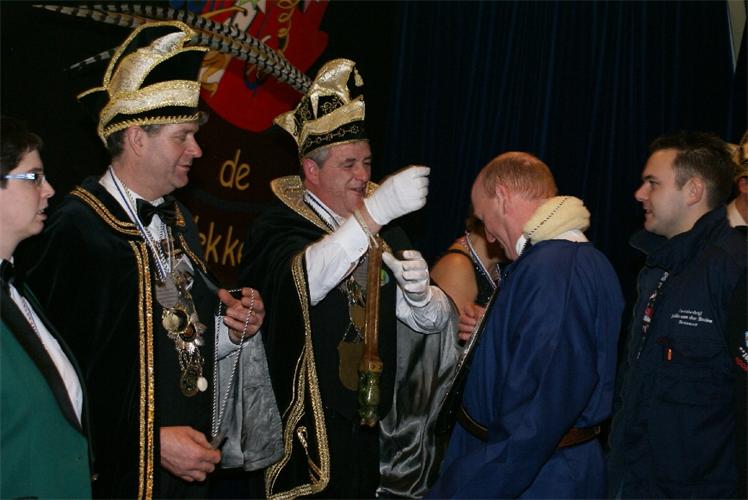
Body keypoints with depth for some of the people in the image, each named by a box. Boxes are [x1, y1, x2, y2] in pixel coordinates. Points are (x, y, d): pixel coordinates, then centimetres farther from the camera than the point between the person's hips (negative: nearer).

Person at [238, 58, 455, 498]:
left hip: (369, 429, 5)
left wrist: (419, 292, -17)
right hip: (299, 434, -5)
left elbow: (434, 321, 6)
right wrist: (374, 211, -35)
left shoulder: (384, 233, 8)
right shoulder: (278, 228, -8)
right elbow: (302, 280, -30)